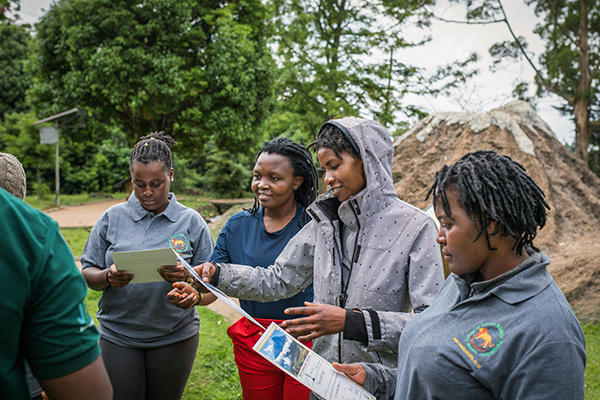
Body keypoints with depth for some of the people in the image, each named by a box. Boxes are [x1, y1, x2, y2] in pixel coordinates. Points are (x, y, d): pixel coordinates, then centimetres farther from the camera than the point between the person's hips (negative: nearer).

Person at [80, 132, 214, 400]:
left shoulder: (191, 222, -1)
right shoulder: (112, 218, 1)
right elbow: (88, 274, 2)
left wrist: (186, 277, -22)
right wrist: (108, 277, -19)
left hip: (175, 336, 0)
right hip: (118, 336, 0)